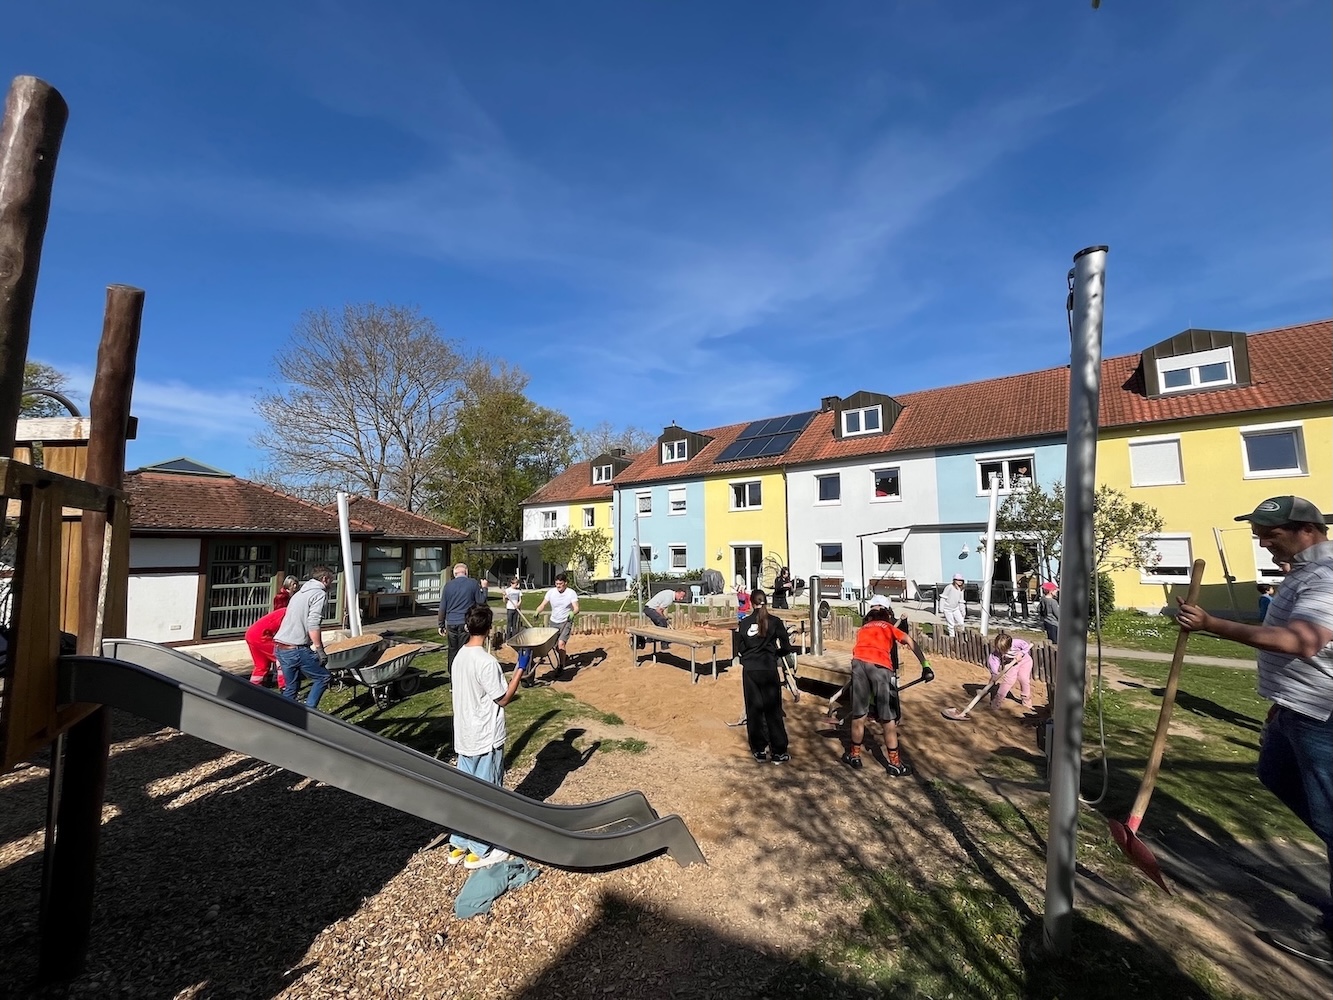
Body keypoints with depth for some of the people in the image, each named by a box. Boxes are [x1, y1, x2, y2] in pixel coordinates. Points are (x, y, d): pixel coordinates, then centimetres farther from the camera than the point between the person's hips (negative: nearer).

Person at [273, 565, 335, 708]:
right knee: (322, 677, 4)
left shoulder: (299, 593, 22)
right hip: (296, 649, -9)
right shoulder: (319, 593, -7)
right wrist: (320, 649, -15)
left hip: (280, 647, 9)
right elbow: (313, 624, -18)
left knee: (291, 687, 16)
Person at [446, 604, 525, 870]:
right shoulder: (486, 661, -25)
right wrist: (520, 671, -11)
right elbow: (503, 699, -17)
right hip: (486, 738, -8)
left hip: (465, 735, 8)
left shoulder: (460, 656, 1)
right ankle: (480, 851, 20)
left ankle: (458, 844, 31)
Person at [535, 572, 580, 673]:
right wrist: (537, 612, -25)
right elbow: (543, 605, -5)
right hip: (554, 622, 4)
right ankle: (565, 657, 42)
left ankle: (560, 666, 0)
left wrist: (573, 612, -39)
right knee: (555, 645, 12)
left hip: (566, 622, -4)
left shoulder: (571, 593, -11)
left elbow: (576, 608, -17)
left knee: (561, 643, -19)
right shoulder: (551, 592, -4)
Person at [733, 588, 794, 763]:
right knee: (773, 710, 7)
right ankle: (778, 752, 13)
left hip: (749, 670, 2)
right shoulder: (775, 621, -3)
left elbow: (738, 650, 1)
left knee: (753, 710, 10)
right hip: (769, 670, -1)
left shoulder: (744, 623, 1)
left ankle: (759, 751, 19)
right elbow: (786, 648, -2)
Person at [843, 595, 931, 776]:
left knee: (858, 714, 15)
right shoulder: (890, 627, 28)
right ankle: (894, 763, 20)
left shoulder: (862, 629, 35)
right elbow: (911, 642, 10)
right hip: (880, 666, -2)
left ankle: (854, 755, 28)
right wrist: (925, 665, 2)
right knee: (888, 717, 10)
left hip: (859, 662, 2)